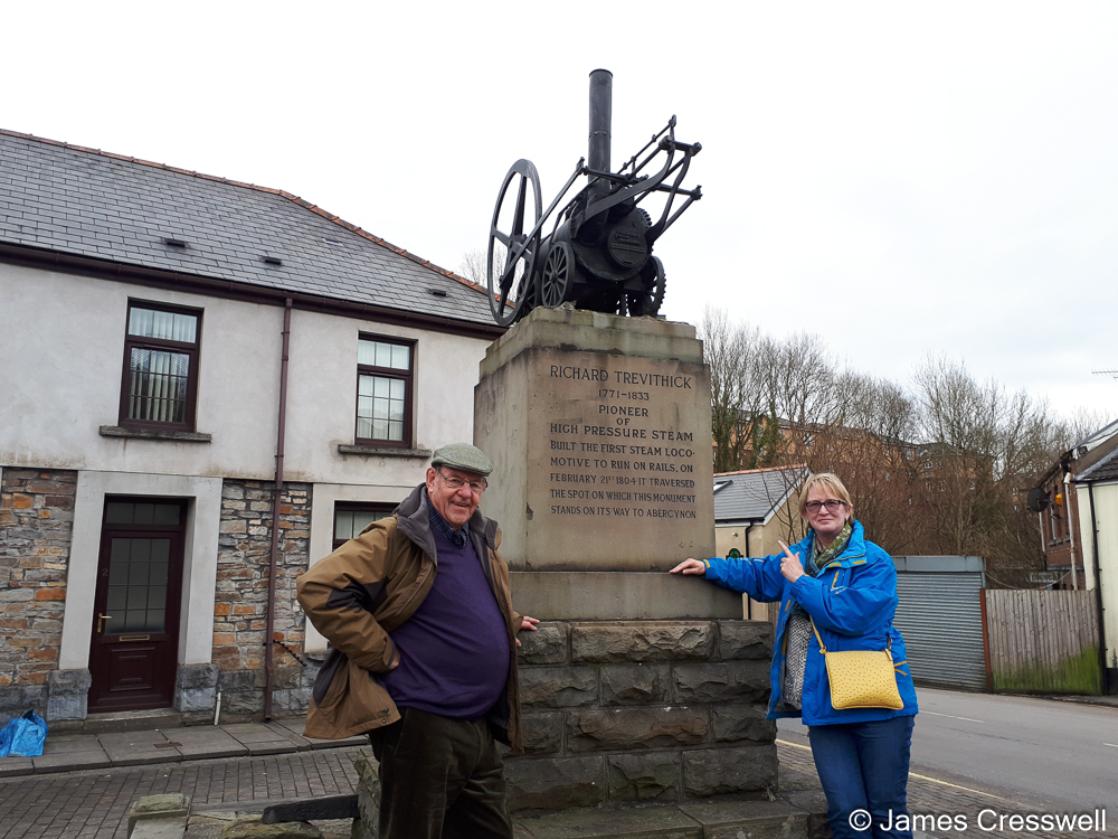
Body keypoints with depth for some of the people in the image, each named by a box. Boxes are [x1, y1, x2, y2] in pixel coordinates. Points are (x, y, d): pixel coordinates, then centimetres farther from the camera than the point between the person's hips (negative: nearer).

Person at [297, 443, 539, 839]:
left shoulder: (481, 542, 12)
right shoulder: (396, 538, -14)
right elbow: (318, 588, -23)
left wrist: (508, 622, 29)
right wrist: (382, 654, -20)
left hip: (479, 727, 8)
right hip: (422, 726, -8)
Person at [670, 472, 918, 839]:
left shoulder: (874, 561, -9)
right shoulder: (799, 557, 12)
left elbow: (850, 615, -23)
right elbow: (758, 574, 29)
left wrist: (800, 581, -13)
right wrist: (709, 567, 19)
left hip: (875, 703, -5)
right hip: (824, 705, 5)